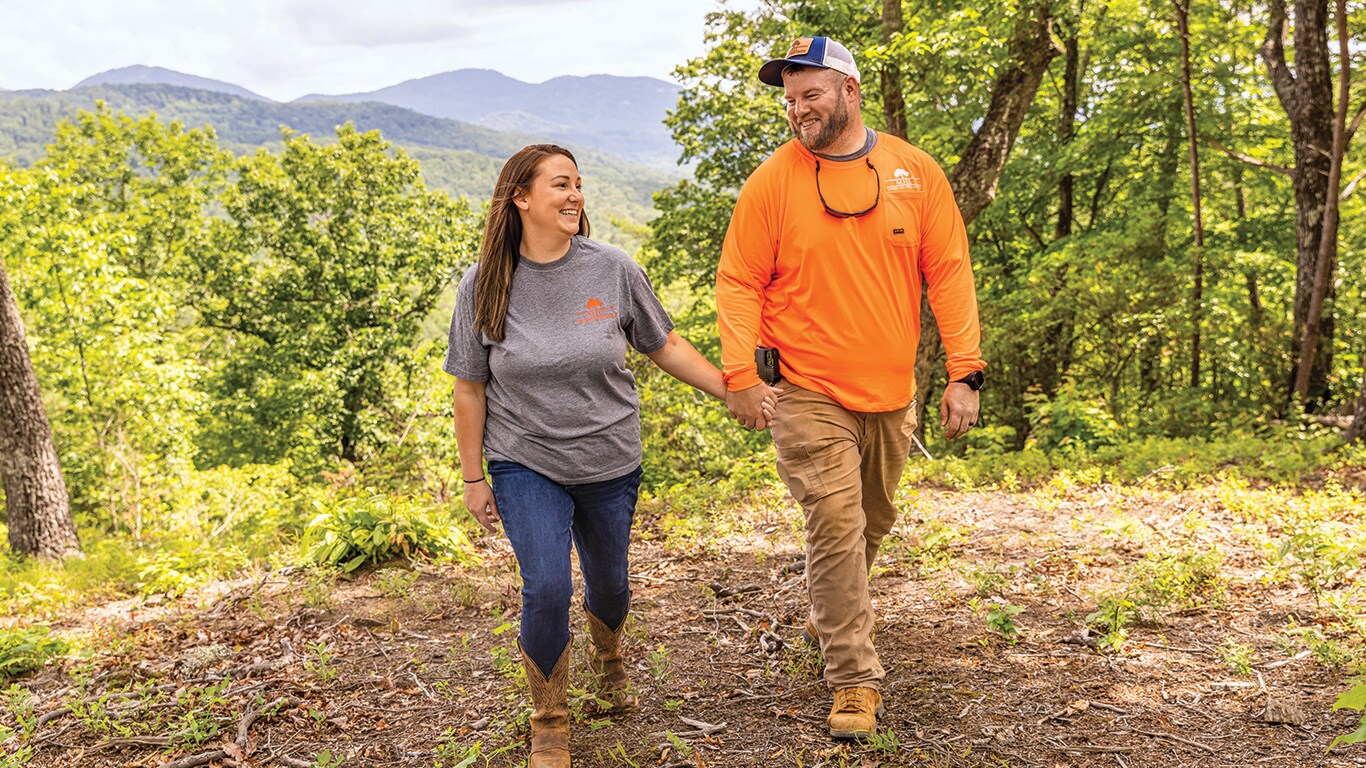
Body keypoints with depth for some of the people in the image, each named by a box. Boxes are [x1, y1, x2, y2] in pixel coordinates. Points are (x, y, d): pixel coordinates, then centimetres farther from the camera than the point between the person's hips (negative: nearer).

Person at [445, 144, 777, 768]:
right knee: (547, 588, -14)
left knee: (608, 584, 15)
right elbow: (470, 389, 0)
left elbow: (665, 346, 4)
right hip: (525, 464, -1)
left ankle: (608, 658, 52)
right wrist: (473, 478, 2)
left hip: (609, 463, 2)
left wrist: (733, 391, -1)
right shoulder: (484, 287, -7)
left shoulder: (613, 270, -7)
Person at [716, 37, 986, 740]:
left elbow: (948, 272, 2)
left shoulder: (915, 172, 1)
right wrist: (739, 374, -13)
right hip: (808, 393, -3)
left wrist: (964, 372, -4)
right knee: (836, 526, -8)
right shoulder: (773, 181, -4)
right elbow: (740, 282, -2)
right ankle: (854, 681, 4)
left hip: (892, 392, 4)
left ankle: (828, 618, 45)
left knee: (871, 523, 18)